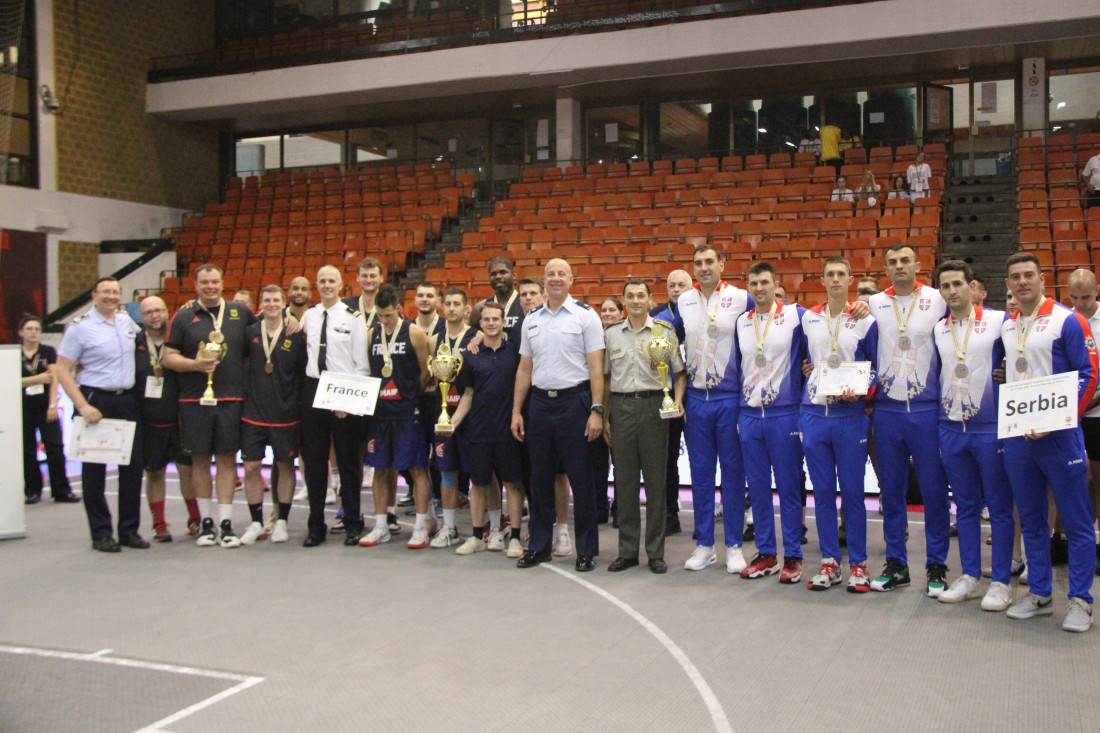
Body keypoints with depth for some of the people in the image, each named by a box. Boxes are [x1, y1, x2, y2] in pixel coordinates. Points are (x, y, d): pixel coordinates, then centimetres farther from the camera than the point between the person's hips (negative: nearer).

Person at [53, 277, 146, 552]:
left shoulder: (126, 321, 11)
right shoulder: (80, 327, -5)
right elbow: (61, 370, -8)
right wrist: (83, 406, -16)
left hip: (128, 401, 5)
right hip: (96, 401, -5)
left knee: (133, 465, 6)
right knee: (94, 468, 1)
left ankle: (129, 529, 16)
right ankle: (100, 534, 9)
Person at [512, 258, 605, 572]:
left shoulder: (585, 316, -1)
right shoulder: (531, 319, 12)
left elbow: (596, 368, -5)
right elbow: (525, 369, 15)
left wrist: (596, 411, -12)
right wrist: (516, 411, 10)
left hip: (574, 402, -4)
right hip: (540, 403, 4)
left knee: (581, 480, 0)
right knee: (540, 478, 9)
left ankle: (586, 551, 10)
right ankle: (539, 546, 20)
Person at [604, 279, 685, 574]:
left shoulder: (664, 332, 4)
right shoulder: (611, 334, 10)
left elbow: (679, 372, 7)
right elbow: (605, 377, 13)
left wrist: (678, 400, -10)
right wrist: (603, 416, 8)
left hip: (653, 406, -2)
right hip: (621, 407, 2)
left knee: (656, 480, 1)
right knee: (624, 480, 5)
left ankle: (656, 552, 10)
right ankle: (627, 551, 14)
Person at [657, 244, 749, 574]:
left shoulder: (742, 299, -3)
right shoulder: (682, 303, 7)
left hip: (731, 398, -3)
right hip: (695, 399, 3)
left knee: (733, 472, 3)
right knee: (700, 472, 7)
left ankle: (734, 546, 12)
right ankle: (704, 545, 16)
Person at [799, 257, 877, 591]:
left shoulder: (865, 321, 1)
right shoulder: (808, 319, 10)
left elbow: (877, 366, 4)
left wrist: (861, 390, -12)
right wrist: (804, 370, 6)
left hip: (850, 414, -3)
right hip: (813, 413, 3)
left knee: (852, 490, 0)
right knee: (823, 490, 6)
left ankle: (858, 564, 11)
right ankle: (829, 562, 15)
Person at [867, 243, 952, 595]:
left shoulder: (939, 300, 1)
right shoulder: (873, 304, 8)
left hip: (928, 408, -2)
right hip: (887, 409, 3)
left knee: (934, 489, 1)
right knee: (891, 490, 7)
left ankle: (937, 566, 12)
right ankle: (895, 564, 17)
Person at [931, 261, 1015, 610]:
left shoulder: (998, 321, -4)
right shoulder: (936, 330, 9)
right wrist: (937, 416, 10)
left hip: (991, 427, -4)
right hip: (951, 429, 4)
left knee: (999, 506, 2)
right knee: (965, 505, 11)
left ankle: (1001, 582, 10)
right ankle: (970, 577, 19)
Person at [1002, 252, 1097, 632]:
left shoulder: (1068, 321, -5)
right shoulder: (1005, 327, 12)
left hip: (1058, 435, -6)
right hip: (1016, 434, 6)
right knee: (1031, 519, 12)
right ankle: (1039, 594, 21)